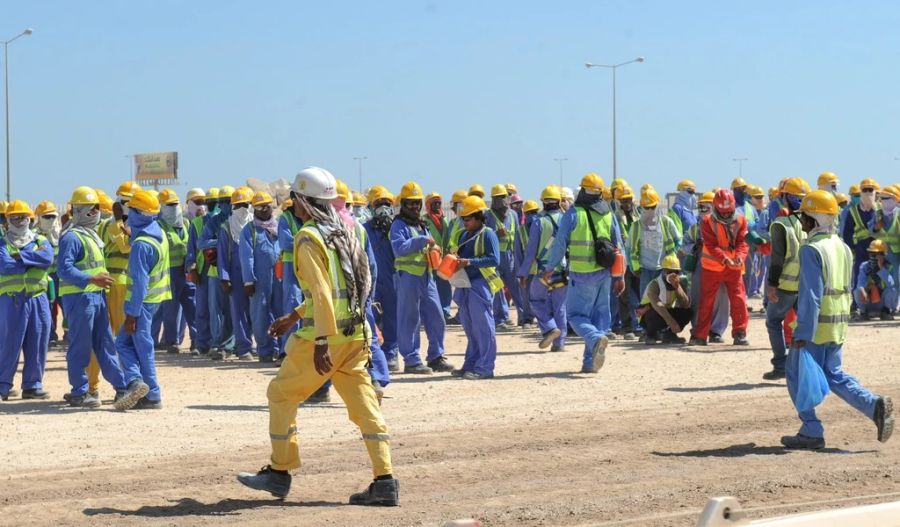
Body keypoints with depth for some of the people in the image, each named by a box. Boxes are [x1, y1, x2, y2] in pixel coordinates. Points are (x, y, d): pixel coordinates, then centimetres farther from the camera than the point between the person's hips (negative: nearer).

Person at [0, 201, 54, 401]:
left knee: (38, 343, 4)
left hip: (38, 299, 3)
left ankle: (32, 385, 13)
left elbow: (47, 258, -9)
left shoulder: (41, 241, 14)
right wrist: (33, 260, -6)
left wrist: (20, 256, -10)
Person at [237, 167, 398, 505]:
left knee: (281, 394, 10)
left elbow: (321, 292, -20)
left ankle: (279, 473, 16)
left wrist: (320, 342, -24)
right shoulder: (343, 233, 15)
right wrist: (295, 316, 29)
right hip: (355, 334, 8)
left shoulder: (309, 237, -11)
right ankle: (385, 481, -1)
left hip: (325, 337, -8)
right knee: (364, 405, 5)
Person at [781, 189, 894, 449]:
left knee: (798, 376, 5)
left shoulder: (811, 250, -16)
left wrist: (803, 334, -20)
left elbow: (811, 295, -21)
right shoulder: (843, 247, 11)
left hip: (816, 324, -8)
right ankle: (875, 406, 0)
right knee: (834, 374, 17)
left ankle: (811, 432, 5)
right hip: (839, 323, 8)